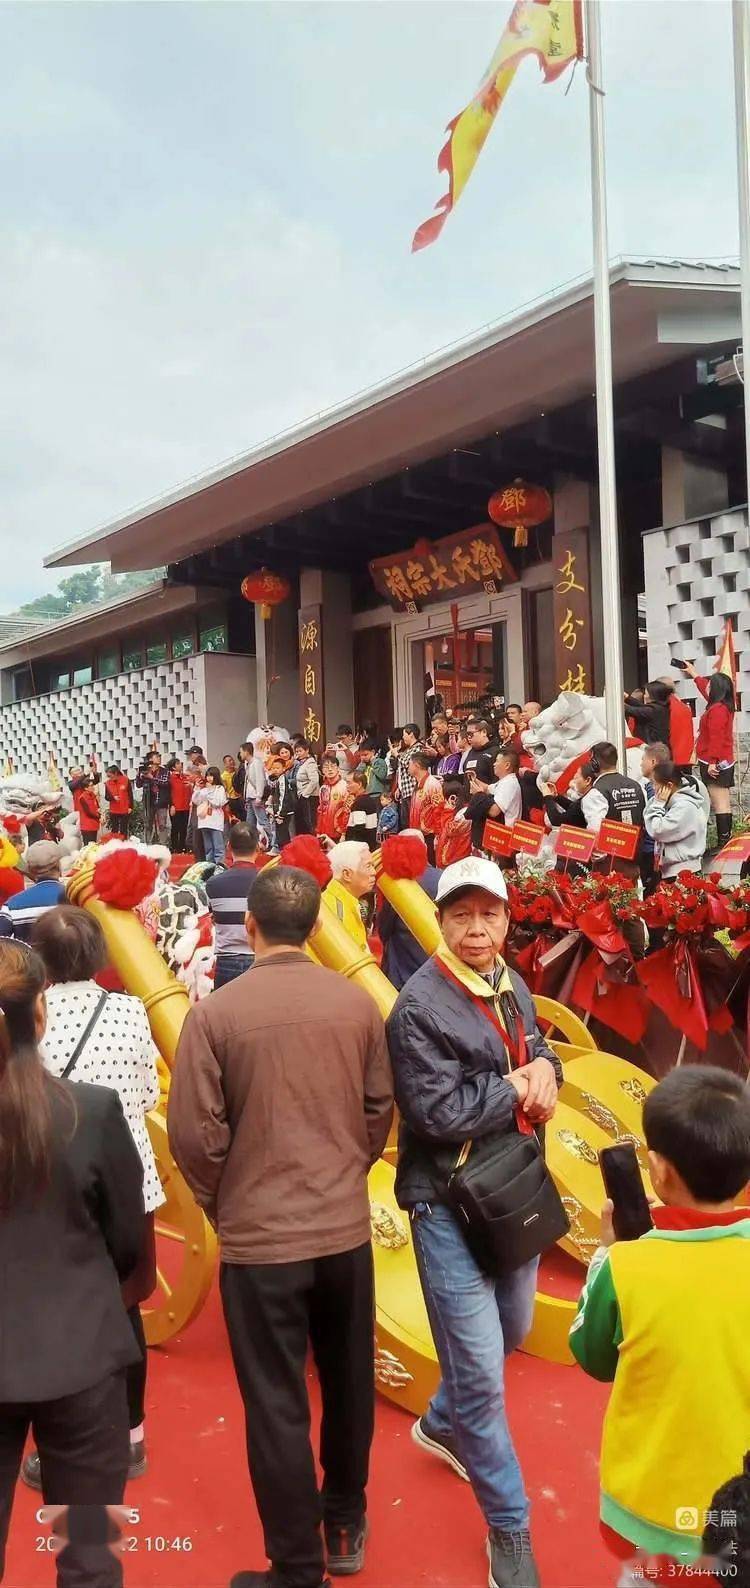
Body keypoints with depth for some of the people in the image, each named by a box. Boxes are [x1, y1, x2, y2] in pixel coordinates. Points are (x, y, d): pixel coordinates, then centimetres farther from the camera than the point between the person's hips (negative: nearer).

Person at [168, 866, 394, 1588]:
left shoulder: (215, 1012, -15)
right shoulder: (359, 1003, -6)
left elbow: (194, 1133, -12)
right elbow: (379, 1109, 3)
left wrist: (222, 1203, 6)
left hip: (259, 1236, -4)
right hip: (346, 1226, 4)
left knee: (277, 1406, 10)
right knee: (348, 1383, 22)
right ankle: (344, 1526, 42)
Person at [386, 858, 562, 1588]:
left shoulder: (512, 987, 3)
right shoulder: (418, 1008, -21)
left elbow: (537, 1049, 13)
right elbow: (440, 1114, -26)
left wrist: (544, 1068, -11)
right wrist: (518, 1087, -17)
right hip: (452, 1204, -8)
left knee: (510, 1333, 25)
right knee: (479, 1370, 1)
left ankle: (441, 1424, 52)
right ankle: (508, 1528, 21)